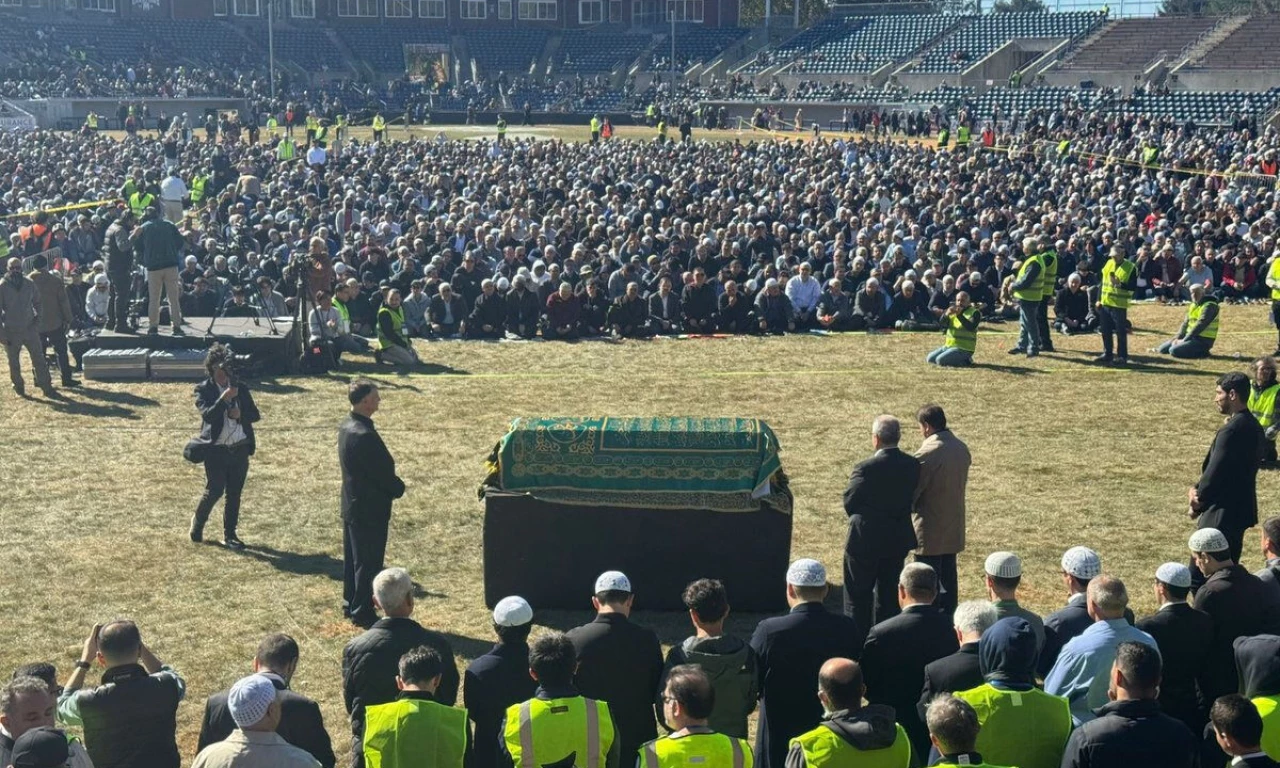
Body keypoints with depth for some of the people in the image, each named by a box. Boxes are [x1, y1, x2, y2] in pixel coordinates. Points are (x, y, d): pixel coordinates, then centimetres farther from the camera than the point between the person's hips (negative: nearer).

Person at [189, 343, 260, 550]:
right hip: (216, 450, -4)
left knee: (234, 493, 7)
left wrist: (240, 414, -12)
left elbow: (255, 415, 7)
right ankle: (198, 521, 25)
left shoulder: (241, 387, 8)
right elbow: (208, 415, -17)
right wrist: (225, 398, -27)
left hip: (240, 448, 4)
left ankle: (229, 535, 15)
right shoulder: (203, 390, -3)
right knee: (214, 491, -2)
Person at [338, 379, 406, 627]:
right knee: (368, 563, 1)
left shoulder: (347, 427, 6)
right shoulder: (364, 435, -26)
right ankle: (362, 612, 8)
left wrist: (393, 486, 9)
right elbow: (384, 471, -21)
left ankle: (350, 605, 29)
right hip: (370, 507, -10)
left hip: (351, 504, 10)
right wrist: (399, 488, -2)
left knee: (353, 558, 19)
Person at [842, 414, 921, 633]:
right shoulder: (913, 465, -4)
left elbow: (849, 502, -12)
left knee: (858, 598, 8)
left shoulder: (866, 468, -21)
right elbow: (911, 498, 4)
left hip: (865, 541, -5)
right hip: (898, 540, 5)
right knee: (889, 594, 16)